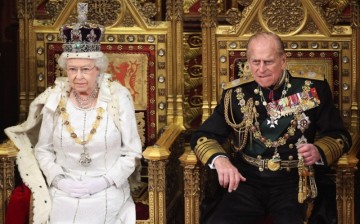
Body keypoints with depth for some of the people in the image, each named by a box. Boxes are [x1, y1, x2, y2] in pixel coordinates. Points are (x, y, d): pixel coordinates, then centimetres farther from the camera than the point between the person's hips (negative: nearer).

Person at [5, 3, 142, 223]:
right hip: (64, 196, 1)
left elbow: (132, 152, -3)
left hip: (108, 196, -1)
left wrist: (104, 181, -13)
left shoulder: (118, 99, -8)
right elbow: (43, 150, 7)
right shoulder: (54, 100, -2)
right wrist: (59, 180, -8)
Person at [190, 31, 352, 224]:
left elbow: (339, 135, 9)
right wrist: (220, 159, -17)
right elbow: (202, 136, 5)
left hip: (293, 181, -1)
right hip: (247, 180, 1)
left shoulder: (312, 89, 4)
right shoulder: (237, 93, 7)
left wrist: (318, 152, -14)